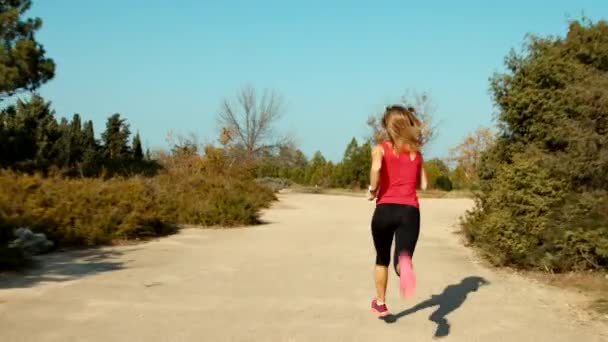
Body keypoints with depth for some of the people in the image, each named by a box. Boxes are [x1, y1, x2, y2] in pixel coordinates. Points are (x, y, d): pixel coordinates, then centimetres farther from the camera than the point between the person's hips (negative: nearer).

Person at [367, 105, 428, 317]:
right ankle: (405, 264, -46)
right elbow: (423, 184, 15)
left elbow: (376, 167, -19)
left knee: (382, 259, 22)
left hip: (385, 210, -1)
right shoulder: (416, 152, 14)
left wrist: (372, 191, -4)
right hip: (410, 212, 1)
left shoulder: (381, 149, 3)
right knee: (402, 259, -7)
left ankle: (380, 303, 35)